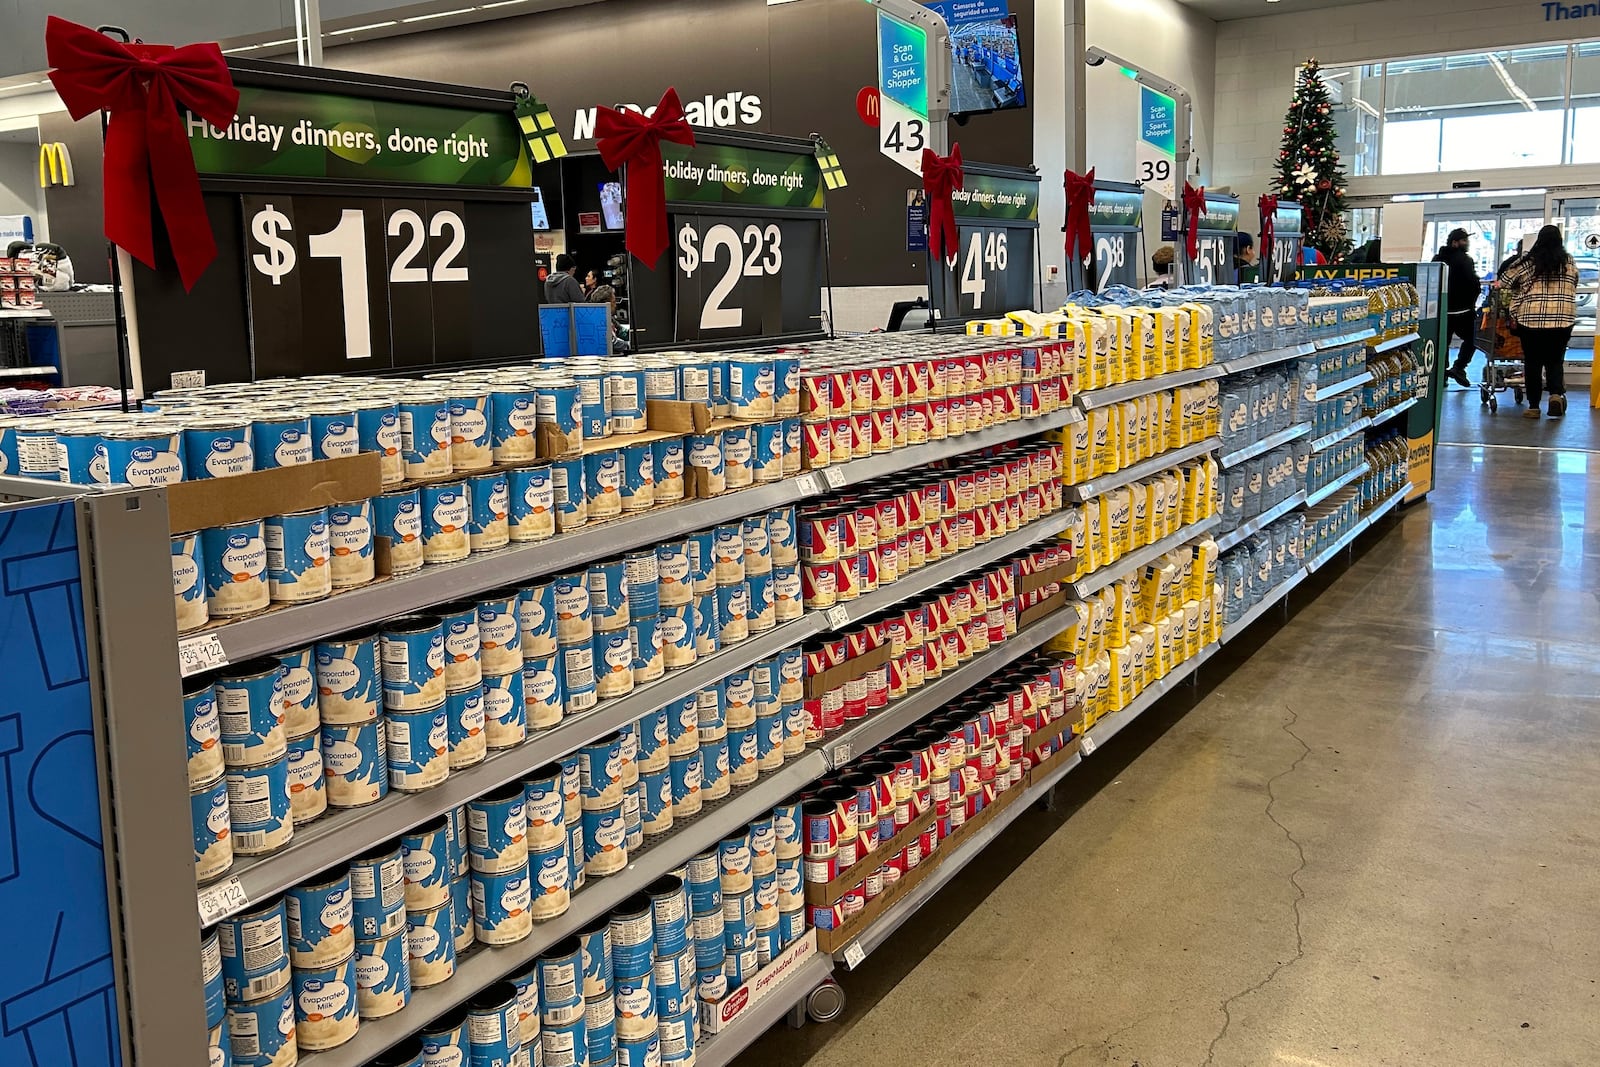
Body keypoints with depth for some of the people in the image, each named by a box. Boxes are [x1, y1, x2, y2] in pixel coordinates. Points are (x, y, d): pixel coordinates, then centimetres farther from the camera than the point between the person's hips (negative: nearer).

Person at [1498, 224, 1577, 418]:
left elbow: (1504, 282, 6)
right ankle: (1556, 393, -14)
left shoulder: (1527, 262, 0)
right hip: (1562, 320, 1)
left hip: (1531, 318, -1)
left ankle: (1533, 406, 7)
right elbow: (1574, 286, 18)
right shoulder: (1569, 262, 6)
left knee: (1533, 363, 6)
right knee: (1555, 361, 11)